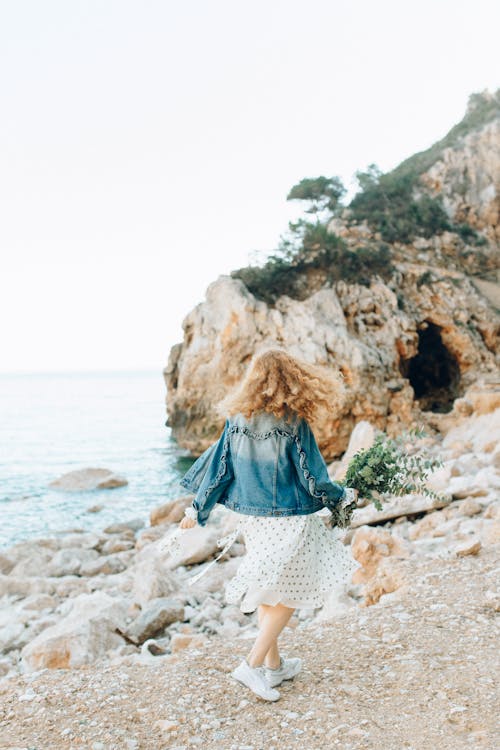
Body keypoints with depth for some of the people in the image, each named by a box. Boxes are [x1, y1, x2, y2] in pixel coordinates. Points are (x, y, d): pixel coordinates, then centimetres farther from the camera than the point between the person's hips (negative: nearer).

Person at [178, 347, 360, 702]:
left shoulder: (237, 420, -2)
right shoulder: (294, 423, -16)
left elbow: (217, 466, 3)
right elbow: (313, 477, -11)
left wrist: (197, 510, 15)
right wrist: (345, 497, 7)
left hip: (252, 519, 6)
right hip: (289, 522, -5)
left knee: (266, 592, 19)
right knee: (289, 593, 9)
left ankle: (275, 665, 30)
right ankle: (253, 664, 4)